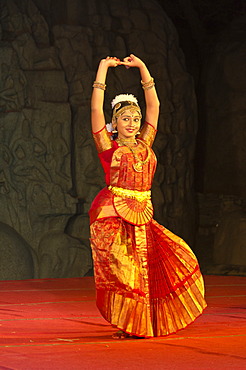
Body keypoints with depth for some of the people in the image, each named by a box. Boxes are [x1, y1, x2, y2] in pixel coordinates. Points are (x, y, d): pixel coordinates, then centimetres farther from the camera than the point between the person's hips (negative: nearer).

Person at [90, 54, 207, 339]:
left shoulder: (144, 144, 12)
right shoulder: (108, 147, 0)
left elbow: (154, 105, 14)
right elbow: (96, 109, -7)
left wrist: (142, 68, 14)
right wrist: (103, 69, -4)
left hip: (141, 215, 6)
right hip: (113, 214, -5)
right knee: (122, 270, -8)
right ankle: (125, 326, 3)